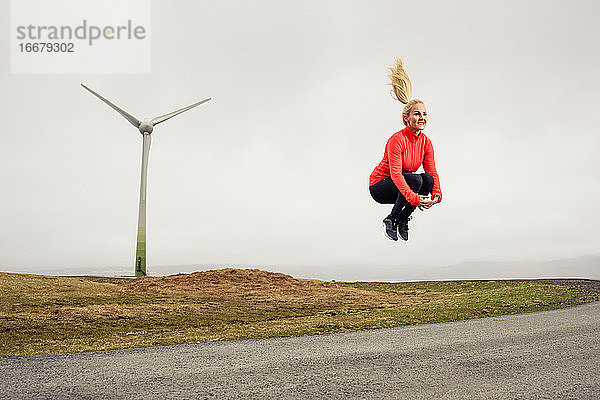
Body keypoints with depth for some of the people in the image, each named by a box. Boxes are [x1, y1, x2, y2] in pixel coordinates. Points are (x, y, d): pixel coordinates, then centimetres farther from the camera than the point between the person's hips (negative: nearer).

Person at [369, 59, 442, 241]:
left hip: (402, 185, 6)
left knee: (428, 179, -21)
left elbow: (432, 172, -7)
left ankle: (402, 220, -5)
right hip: (379, 186, -6)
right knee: (415, 179, -30)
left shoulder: (426, 142, -3)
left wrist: (436, 195, -27)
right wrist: (414, 197, -44)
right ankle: (391, 219, -13)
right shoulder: (397, 140, -24)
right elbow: (395, 173, -32)